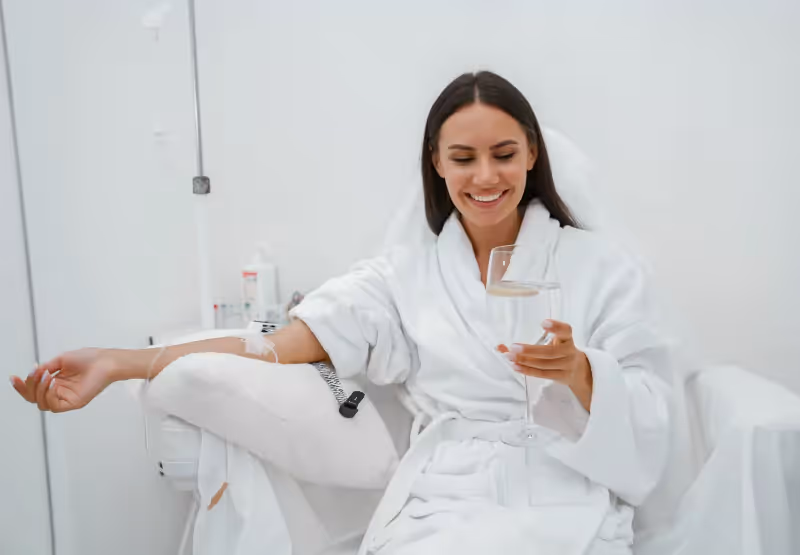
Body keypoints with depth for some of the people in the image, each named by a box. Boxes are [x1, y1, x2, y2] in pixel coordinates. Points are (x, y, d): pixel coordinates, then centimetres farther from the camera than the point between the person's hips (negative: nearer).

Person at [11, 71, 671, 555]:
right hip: (437, 502, 1)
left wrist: (576, 371, -22)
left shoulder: (602, 267, 3)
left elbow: (648, 421, 1)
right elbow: (287, 340, -2)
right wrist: (120, 363, -12)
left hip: (560, 502, -1)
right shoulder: (409, 272, 8)